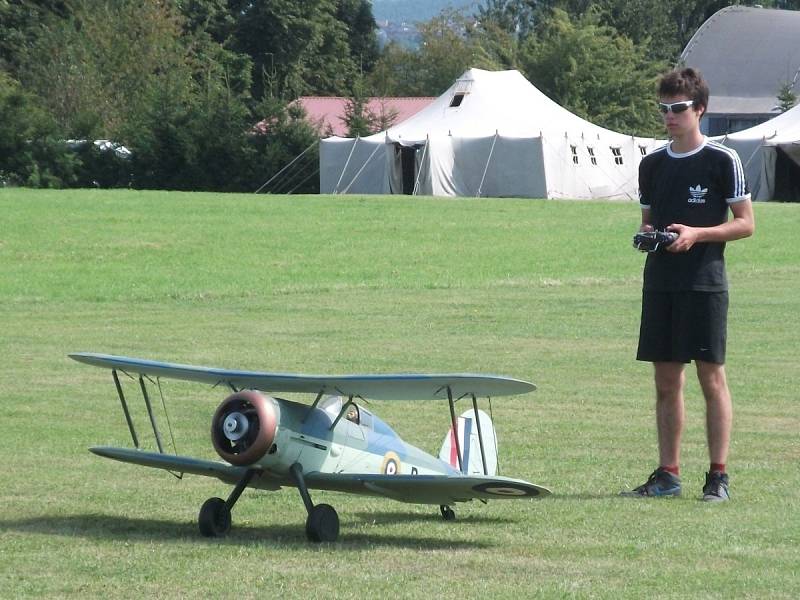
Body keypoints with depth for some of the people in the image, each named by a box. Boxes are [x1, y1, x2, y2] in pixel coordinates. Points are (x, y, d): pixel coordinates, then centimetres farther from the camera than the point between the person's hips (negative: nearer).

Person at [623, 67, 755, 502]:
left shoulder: (722, 161, -3)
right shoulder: (652, 165, 13)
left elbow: (745, 223, -3)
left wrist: (697, 234, -15)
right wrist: (645, 234, -1)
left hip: (705, 282, -5)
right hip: (659, 282, 5)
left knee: (711, 375, -5)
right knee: (666, 380, 6)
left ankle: (718, 475, -3)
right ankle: (667, 474, 11)